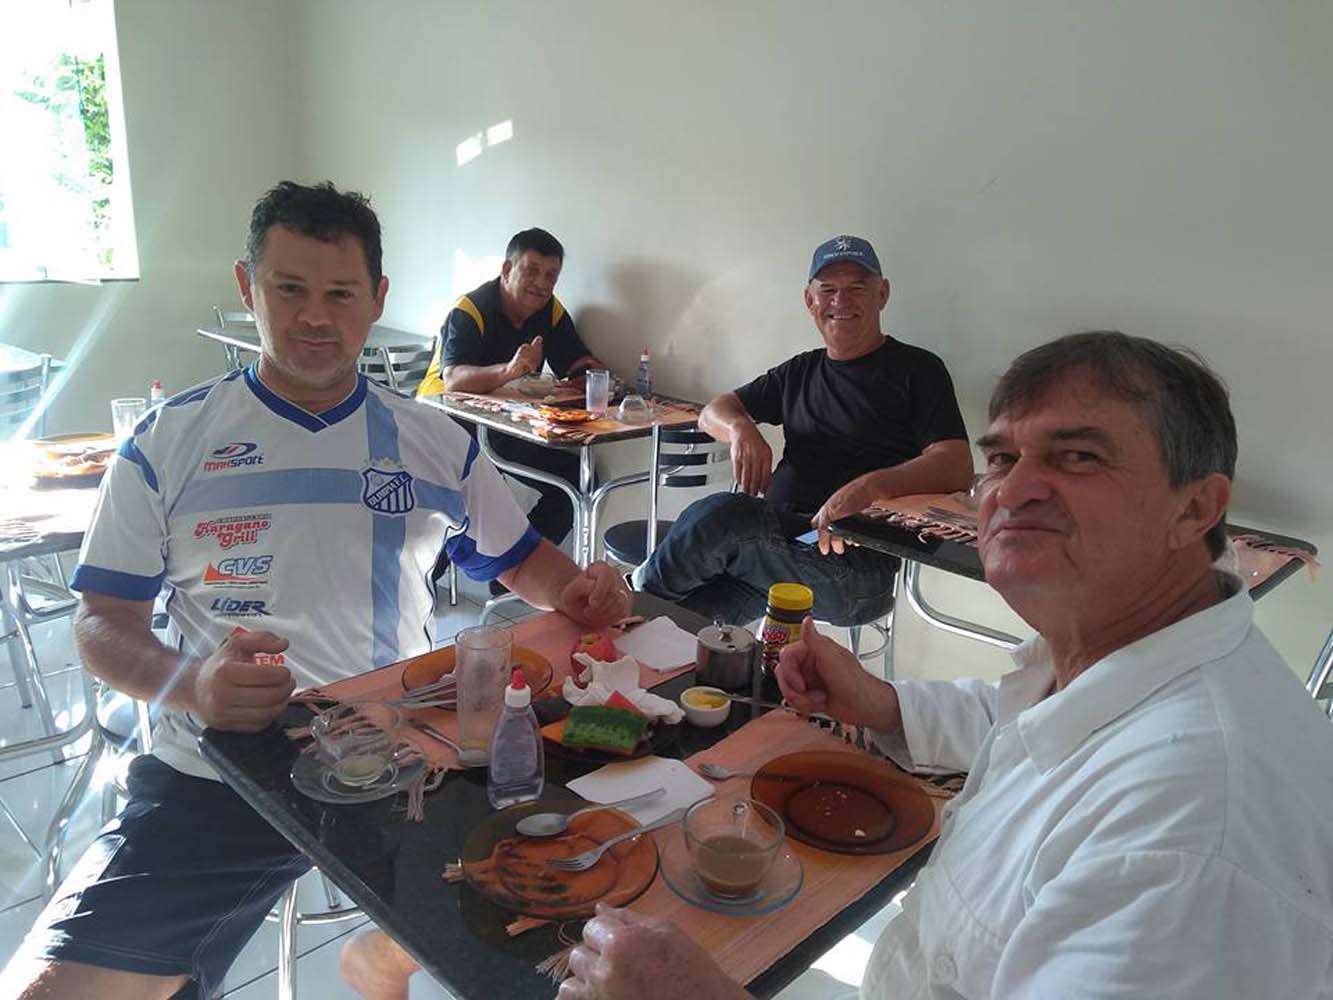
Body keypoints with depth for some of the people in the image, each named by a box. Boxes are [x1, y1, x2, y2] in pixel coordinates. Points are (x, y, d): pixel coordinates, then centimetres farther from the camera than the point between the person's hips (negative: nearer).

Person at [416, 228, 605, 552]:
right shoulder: (470, 310, -16)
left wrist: (596, 375, -21)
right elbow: (453, 380, -31)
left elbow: (577, 365, 4)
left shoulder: (551, 311, 4)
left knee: (574, 472, -11)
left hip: (511, 423, 6)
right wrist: (508, 371, -50)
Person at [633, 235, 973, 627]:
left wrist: (871, 485, -27)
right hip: (776, 536, 5)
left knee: (720, 514, -27)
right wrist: (740, 428, 0)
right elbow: (712, 412, 26)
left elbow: (957, 468, -8)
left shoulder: (917, 370, 5)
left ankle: (647, 587, -1)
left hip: (856, 566, -4)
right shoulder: (800, 372, 24)